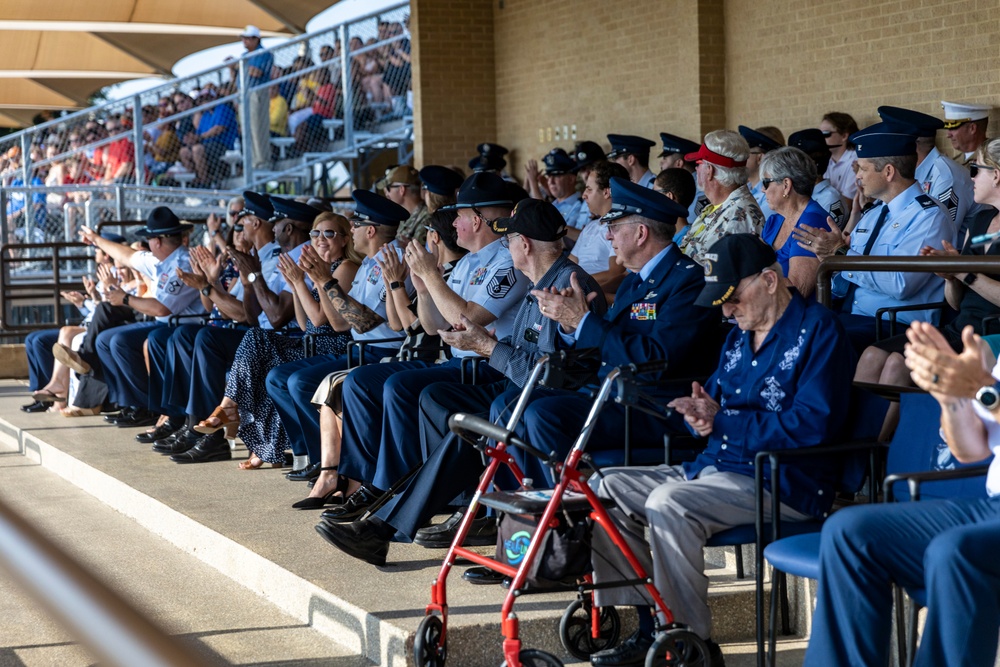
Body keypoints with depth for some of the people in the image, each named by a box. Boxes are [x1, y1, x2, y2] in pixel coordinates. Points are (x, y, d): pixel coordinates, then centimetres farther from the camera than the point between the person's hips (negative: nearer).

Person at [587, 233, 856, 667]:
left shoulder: (818, 330, -10)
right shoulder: (740, 337, 18)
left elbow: (812, 426, -21)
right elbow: (714, 402, 22)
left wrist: (722, 419, -18)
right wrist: (700, 415, -5)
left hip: (783, 482, -9)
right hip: (715, 468, 9)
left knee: (668, 504, -32)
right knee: (606, 488, 2)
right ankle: (644, 629, 3)